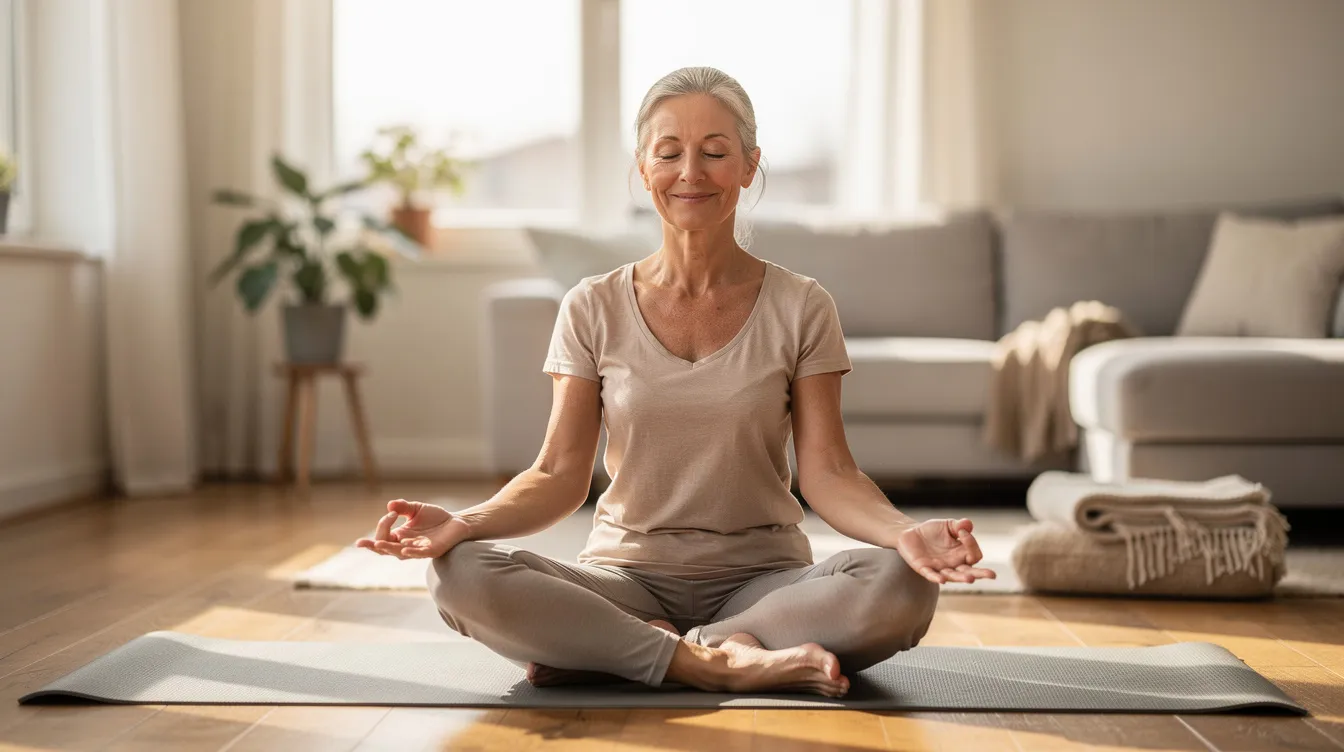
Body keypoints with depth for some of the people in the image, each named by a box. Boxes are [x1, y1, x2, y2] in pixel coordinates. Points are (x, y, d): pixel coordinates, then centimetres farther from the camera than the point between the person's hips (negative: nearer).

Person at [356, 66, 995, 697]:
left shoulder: (799, 307, 2)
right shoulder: (594, 309, 4)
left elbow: (826, 472, -4)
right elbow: (560, 474, -1)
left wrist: (905, 532, -26)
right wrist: (463, 523, -21)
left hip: (761, 579, 0)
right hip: (627, 576, 0)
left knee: (900, 586, -31)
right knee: (460, 574, -27)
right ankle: (716, 663, -23)